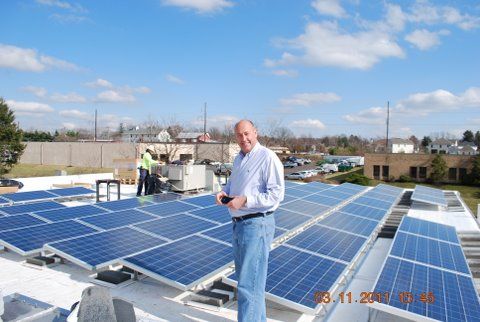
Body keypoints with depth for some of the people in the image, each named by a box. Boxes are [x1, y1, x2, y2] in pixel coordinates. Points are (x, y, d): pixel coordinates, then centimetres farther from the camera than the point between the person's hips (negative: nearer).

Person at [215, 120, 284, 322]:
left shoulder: (268, 158, -14)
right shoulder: (239, 159, 13)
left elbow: (276, 194, -19)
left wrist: (245, 200, -25)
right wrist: (224, 192, 4)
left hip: (256, 225, -9)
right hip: (238, 224, 9)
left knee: (248, 285, -6)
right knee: (245, 277, 21)